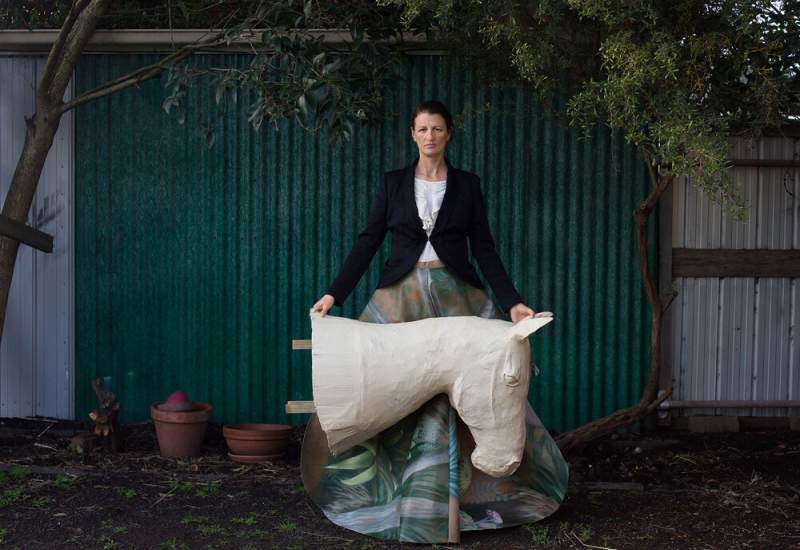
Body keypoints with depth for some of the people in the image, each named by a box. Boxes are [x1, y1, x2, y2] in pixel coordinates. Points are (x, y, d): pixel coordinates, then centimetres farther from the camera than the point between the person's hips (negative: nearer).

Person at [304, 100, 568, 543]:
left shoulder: (467, 185, 7)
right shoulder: (393, 182, 7)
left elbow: (484, 248, 4)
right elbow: (368, 241, 4)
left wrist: (511, 302, -6)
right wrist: (334, 294, -4)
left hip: (456, 297, 0)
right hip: (401, 295, 0)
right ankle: (384, 489, 9)